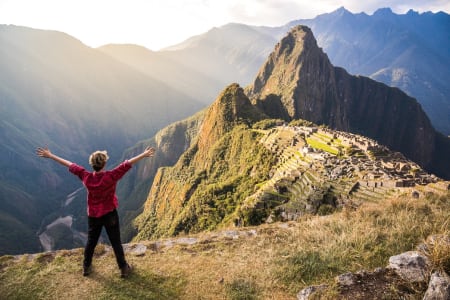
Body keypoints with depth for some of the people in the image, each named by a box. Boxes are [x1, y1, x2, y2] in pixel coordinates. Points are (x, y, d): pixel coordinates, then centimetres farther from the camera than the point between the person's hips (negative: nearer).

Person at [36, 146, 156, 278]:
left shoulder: (86, 177, -15)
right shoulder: (111, 176, -25)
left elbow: (70, 165, -6)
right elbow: (127, 164, -24)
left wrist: (50, 156, 3)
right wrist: (144, 154, -22)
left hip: (93, 215, 3)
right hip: (110, 214, -3)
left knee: (91, 242, 21)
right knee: (116, 242, 8)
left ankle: (86, 267, 38)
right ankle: (124, 268, 21)